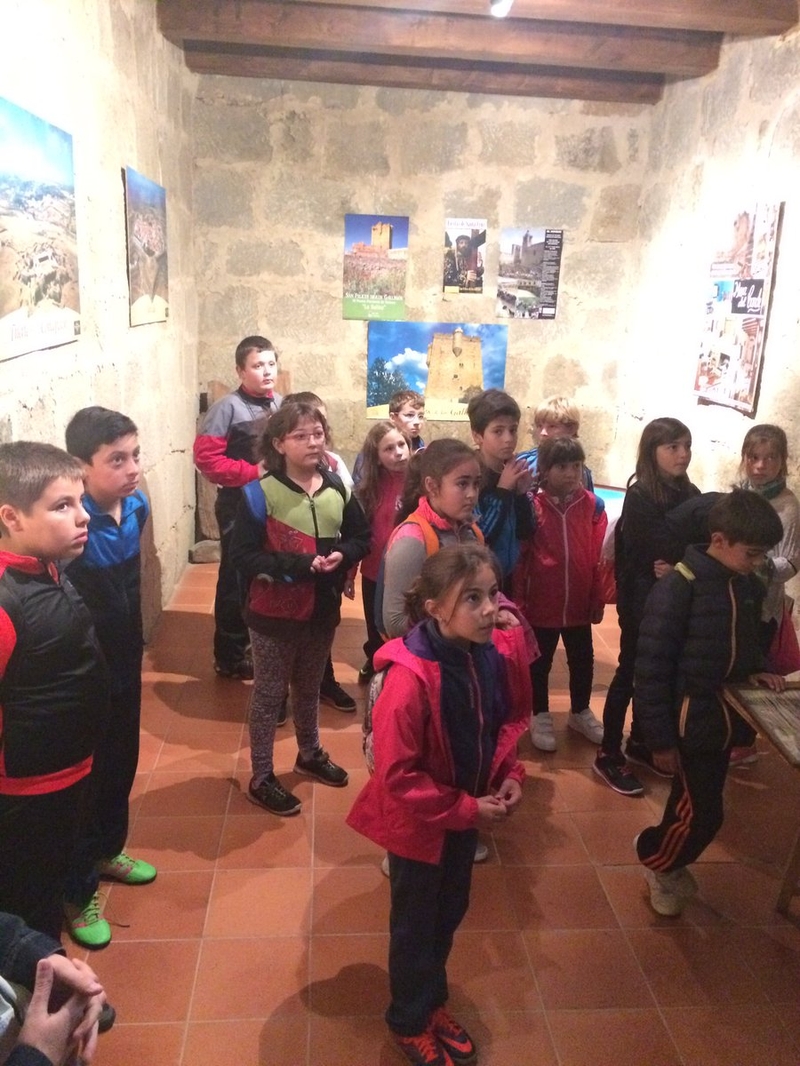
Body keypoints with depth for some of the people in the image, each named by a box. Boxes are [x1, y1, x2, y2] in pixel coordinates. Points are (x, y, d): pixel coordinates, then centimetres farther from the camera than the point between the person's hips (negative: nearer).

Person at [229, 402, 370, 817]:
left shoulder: (337, 489, -1)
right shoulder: (261, 493, -16)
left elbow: (361, 537, 8)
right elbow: (242, 555, -18)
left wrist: (342, 556, -13)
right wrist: (296, 565, -27)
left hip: (322, 610, 5)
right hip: (274, 613, -5)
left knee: (309, 689, 24)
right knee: (269, 695, 9)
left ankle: (310, 754, 45)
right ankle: (261, 778, 24)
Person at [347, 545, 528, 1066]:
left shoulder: (496, 654, -14)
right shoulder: (410, 677, -34)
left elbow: (510, 719, 6)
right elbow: (397, 776, -27)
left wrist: (510, 775, -8)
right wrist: (465, 809, -21)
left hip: (467, 814, 6)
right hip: (417, 823, -6)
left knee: (450, 912, 26)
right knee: (416, 924, 18)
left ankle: (434, 1000, 53)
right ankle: (411, 1022, 45)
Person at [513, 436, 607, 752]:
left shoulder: (593, 505, -5)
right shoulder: (532, 506, -13)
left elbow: (598, 557, 0)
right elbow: (520, 559, -9)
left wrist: (597, 600, 2)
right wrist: (518, 601, -8)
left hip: (579, 603, 3)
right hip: (541, 603, -3)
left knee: (583, 661, 20)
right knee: (540, 663, 15)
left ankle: (580, 712, 42)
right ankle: (541, 716, 35)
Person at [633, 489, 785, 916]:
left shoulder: (747, 586, 1)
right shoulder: (678, 587, -21)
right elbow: (652, 668, -18)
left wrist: (756, 669, -2)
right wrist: (660, 737, -16)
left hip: (725, 712, 7)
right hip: (690, 716, -7)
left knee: (693, 802, 19)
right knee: (701, 812, 0)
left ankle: (664, 861, 43)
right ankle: (657, 861, 29)